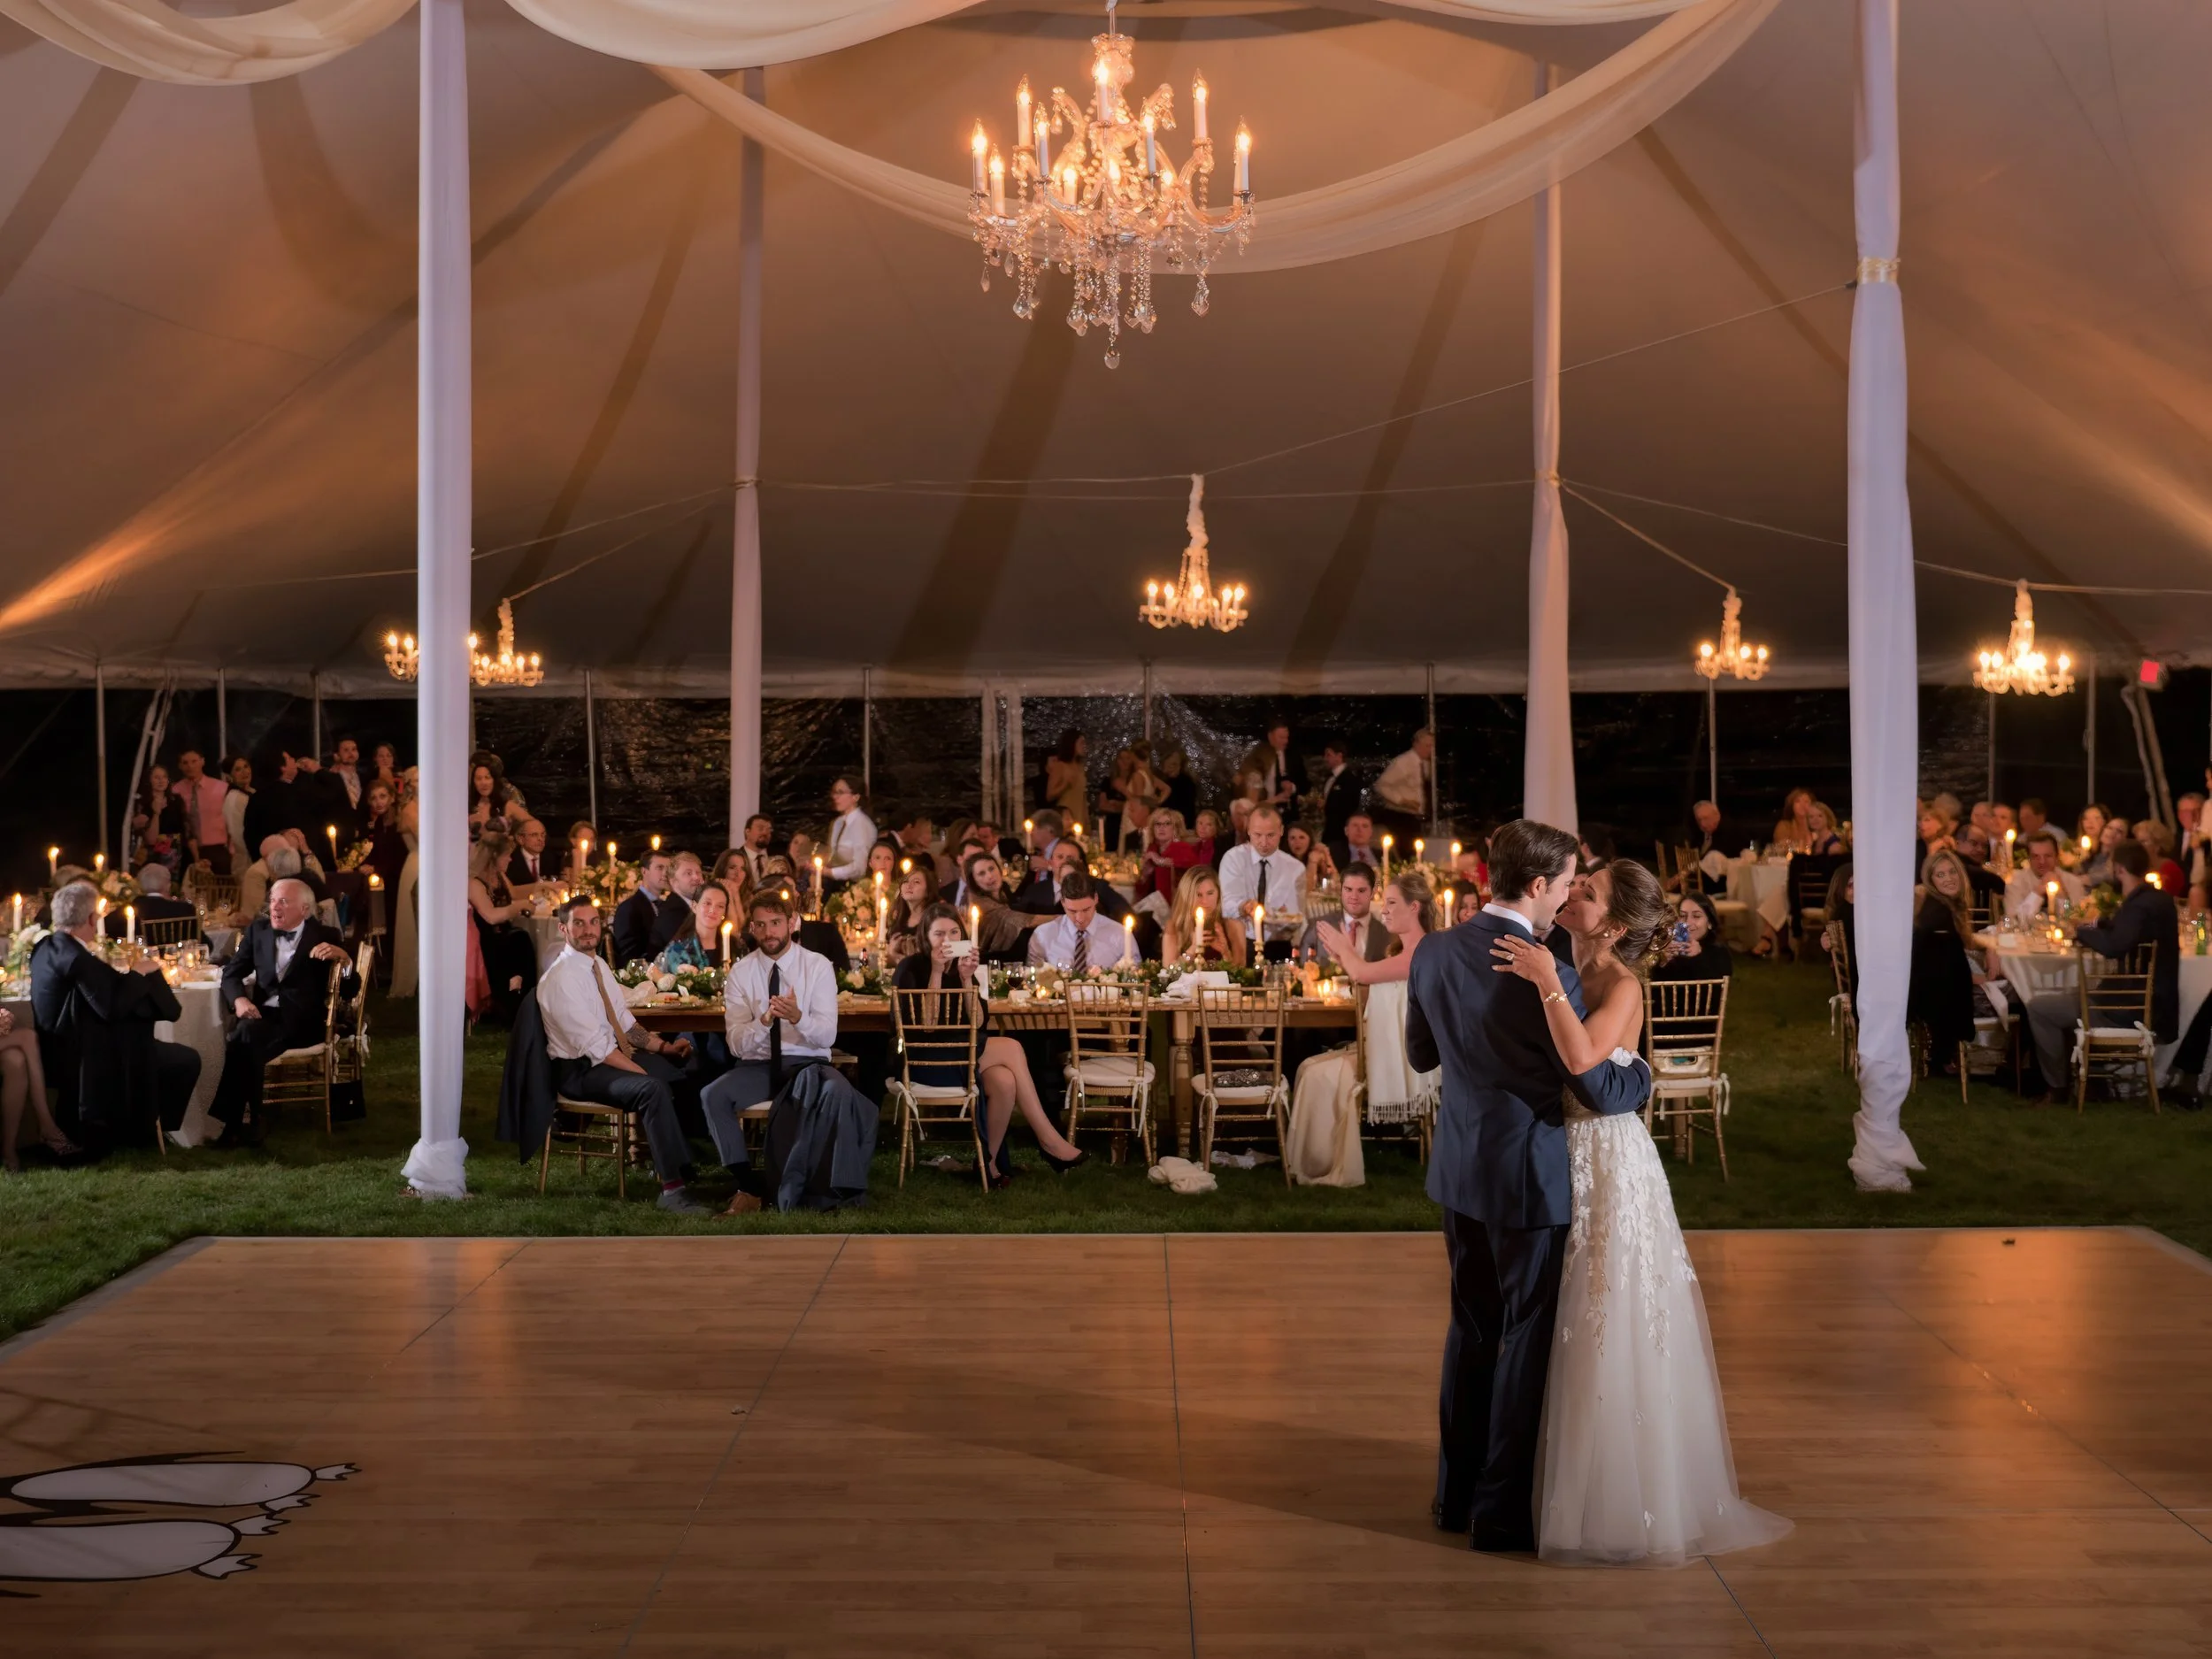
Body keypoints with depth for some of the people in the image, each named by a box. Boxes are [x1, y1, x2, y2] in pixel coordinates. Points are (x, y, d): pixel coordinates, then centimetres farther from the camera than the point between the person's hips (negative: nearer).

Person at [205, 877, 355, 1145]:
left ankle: (229, 1119, -20)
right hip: (263, 1014, 4)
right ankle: (244, 1120, -23)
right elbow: (231, 973, 12)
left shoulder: (325, 937, 4)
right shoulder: (258, 929, 15)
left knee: (246, 1036, -31)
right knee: (244, 1037, -32)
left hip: (303, 1021, -3)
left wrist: (343, 957, -19)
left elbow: (349, 990, 1)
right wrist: (240, 999, -10)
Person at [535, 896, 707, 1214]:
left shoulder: (599, 966, 10)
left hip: (615, 1054, 9)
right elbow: (595, 1047, -23)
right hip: (580, 1070, -9)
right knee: (654, 1089, -32)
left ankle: (690, 1160, 7)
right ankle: (671, 1189, -29)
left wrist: (663, 1047, -2)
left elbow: (626, 1022, 14)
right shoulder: (560, 978, -18)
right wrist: (647, 1075, -24)